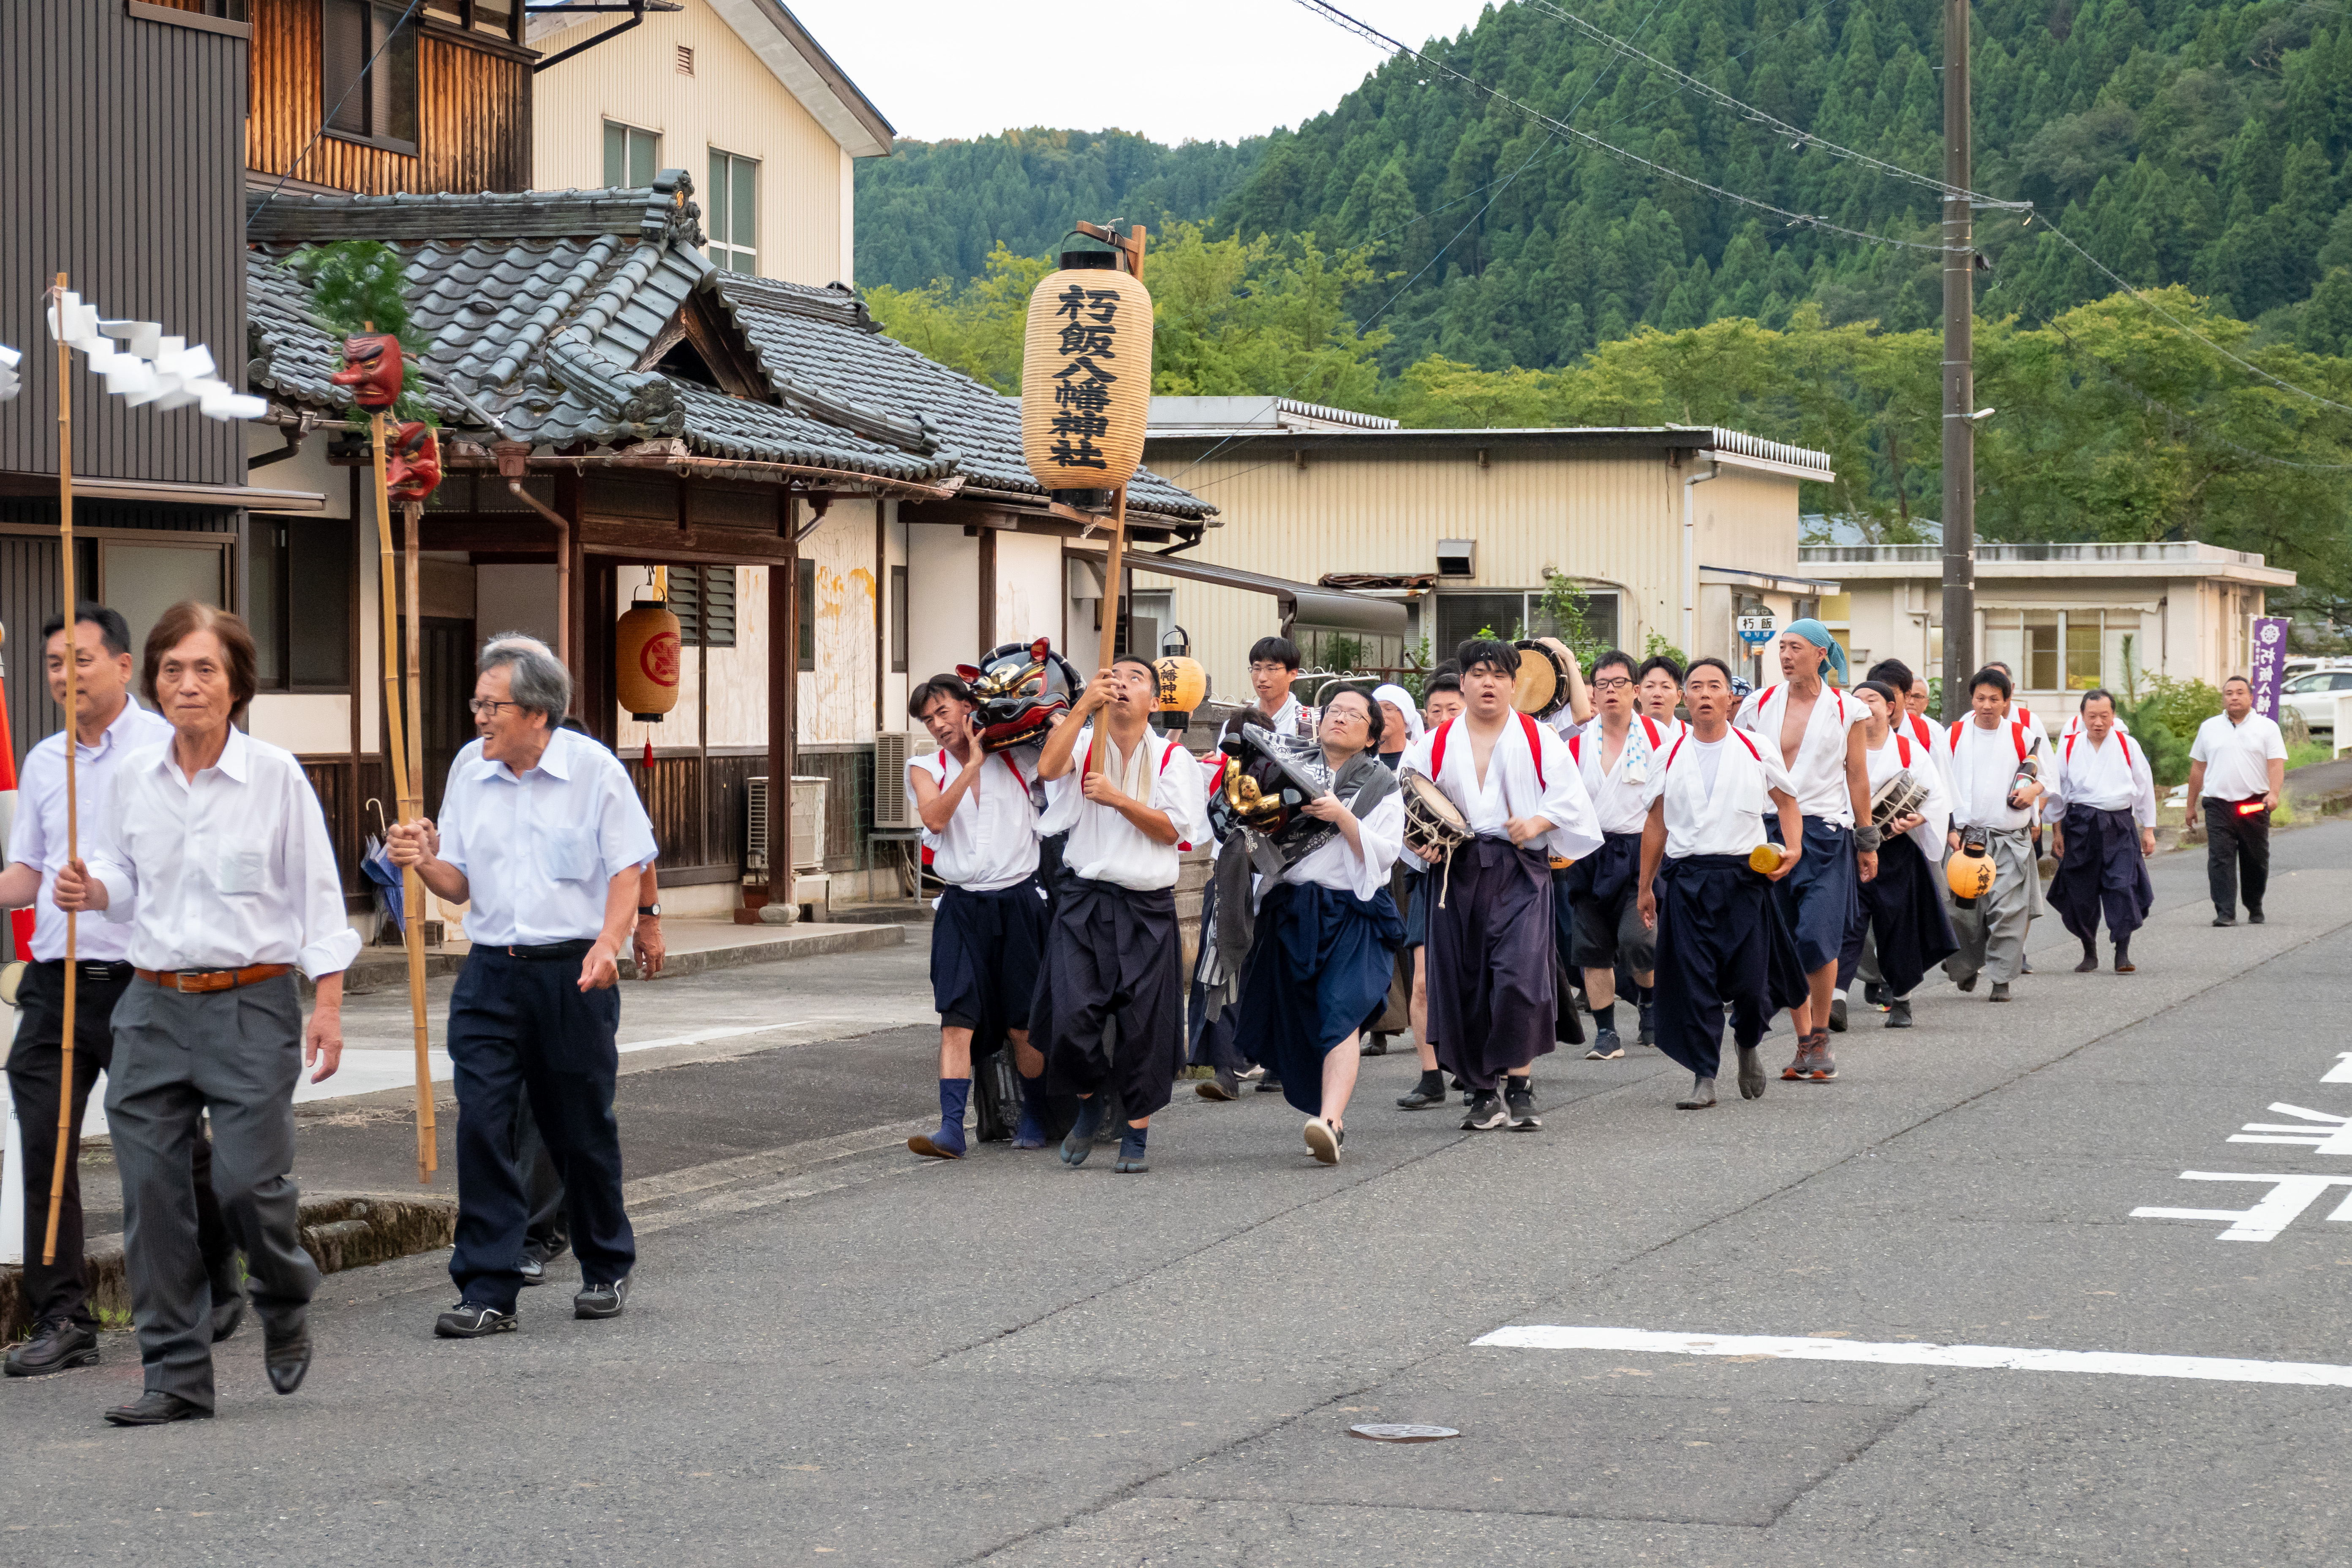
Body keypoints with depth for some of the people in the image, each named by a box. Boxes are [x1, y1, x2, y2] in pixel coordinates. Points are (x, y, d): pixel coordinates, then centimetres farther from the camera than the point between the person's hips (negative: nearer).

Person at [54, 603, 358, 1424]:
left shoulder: (276, 776, -4)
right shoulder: (134, 778, 6)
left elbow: (317, 892, -1)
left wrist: (327, 1002, -6)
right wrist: (93, 893, -6)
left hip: (251, 1002, -4)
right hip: (154, 1004, 4)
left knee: (248, 1180, -10)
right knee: (151, 1190, -1)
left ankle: (284, 1301, 24)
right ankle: (177, 1375, 8)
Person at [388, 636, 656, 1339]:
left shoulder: (594, 770, -4)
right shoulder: (469, 769, 6)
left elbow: (628, 871, -3)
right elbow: (460, 884, 10)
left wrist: (608, 944, -18)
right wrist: (425, 861, -11)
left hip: (573, 971, -3)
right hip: (491, 970, 3)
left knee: (580, 1129, 7)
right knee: (480, 1123, -9)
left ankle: (607, 1269, 29)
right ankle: (487, 1292, -6)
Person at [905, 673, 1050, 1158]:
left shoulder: (1015, 757, 8)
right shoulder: (926, 770, 8)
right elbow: (935, 817, -10)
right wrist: (973, 764, -10)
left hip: (1018, 900, 0)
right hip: (962, 905, 0)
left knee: (1023, 1024, 3)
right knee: (957, 1018, -11)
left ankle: (1033, 1118, 21)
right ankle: (951, 1128, -15)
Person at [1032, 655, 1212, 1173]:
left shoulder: (1173, 757, 5)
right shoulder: (1085, 743, 6)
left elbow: (1173, 830, -4)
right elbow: (1047, 768, -16)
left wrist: (1116, 798, -14)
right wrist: (1084, 706, -20)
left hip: (1148, 907, 0)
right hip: (1085, 900, 0)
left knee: (1144, 1026, 0)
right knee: (1072, 1016, -11)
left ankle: (1135, 1136, 14)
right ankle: (1089, 1105, 16)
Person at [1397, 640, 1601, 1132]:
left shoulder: (1539, 739, 7)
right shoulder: (1437, 744, 12)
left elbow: (1569, 797, 3)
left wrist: (1537, 822, -14)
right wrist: (1420, 842, -6)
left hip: (1521, 873, -2)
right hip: (1458, 872, 3)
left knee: (1519, 976, -18)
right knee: (1464, 983, 1)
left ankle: (1519, 1086, -6)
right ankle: (1484, 1094, 12)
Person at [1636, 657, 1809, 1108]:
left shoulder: (1758, 751, 5)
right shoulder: (1670, 757, 9)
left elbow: (1787, 802, 14)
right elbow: (1656, 822, 14)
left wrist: (1794, 850, -4)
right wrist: (1645, 886, 14)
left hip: (1745, 877, -1)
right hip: (1686, 879, 1)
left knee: (1750, 980, 0)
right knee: (1692, 981, -5)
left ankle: (1747, 1046, 32)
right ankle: (1703, 1079, 2)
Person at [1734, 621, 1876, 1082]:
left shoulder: (1845, 710, 4)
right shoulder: (1760, 704, 7)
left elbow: (1858, 777, 9)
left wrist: (1867, 841, 9)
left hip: (1825, 832, -3)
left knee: (1816, 936, -15)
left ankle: (1821, 1036, 0)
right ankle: (1804, 1042, 13)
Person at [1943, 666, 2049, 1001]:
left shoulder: (2024, 735, 4)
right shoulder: (1956, 735, 5)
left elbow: (2048, 777, 13)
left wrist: (2032, 790, -10)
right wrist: (1951, 831, -2)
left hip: (2011, 838, -1)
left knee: (2007, 910, -8)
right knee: (1964, 911, 0)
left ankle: (2002, 979, -1)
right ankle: (1967, 968, 22)